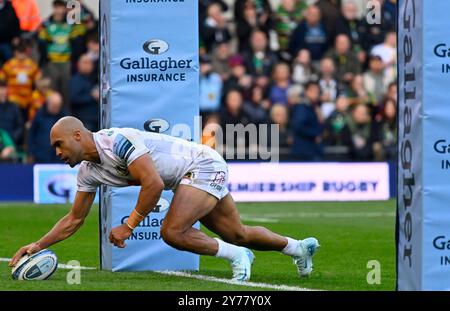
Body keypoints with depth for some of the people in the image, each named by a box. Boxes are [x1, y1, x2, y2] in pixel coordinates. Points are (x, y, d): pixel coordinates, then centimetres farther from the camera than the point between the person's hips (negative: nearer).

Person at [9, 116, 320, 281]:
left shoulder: (117, 141, -27)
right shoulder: (88, 171, 1)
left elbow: (154, 184, -31)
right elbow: (74, 219, 9)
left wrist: (128, 227, -25)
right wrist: (39, 245, -3)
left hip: (204, 165, -9)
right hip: (191, 177, 9)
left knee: (173, 232, -23)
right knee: (238, 234, 16)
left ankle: (237, 256, -4)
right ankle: (299, 247, 37)